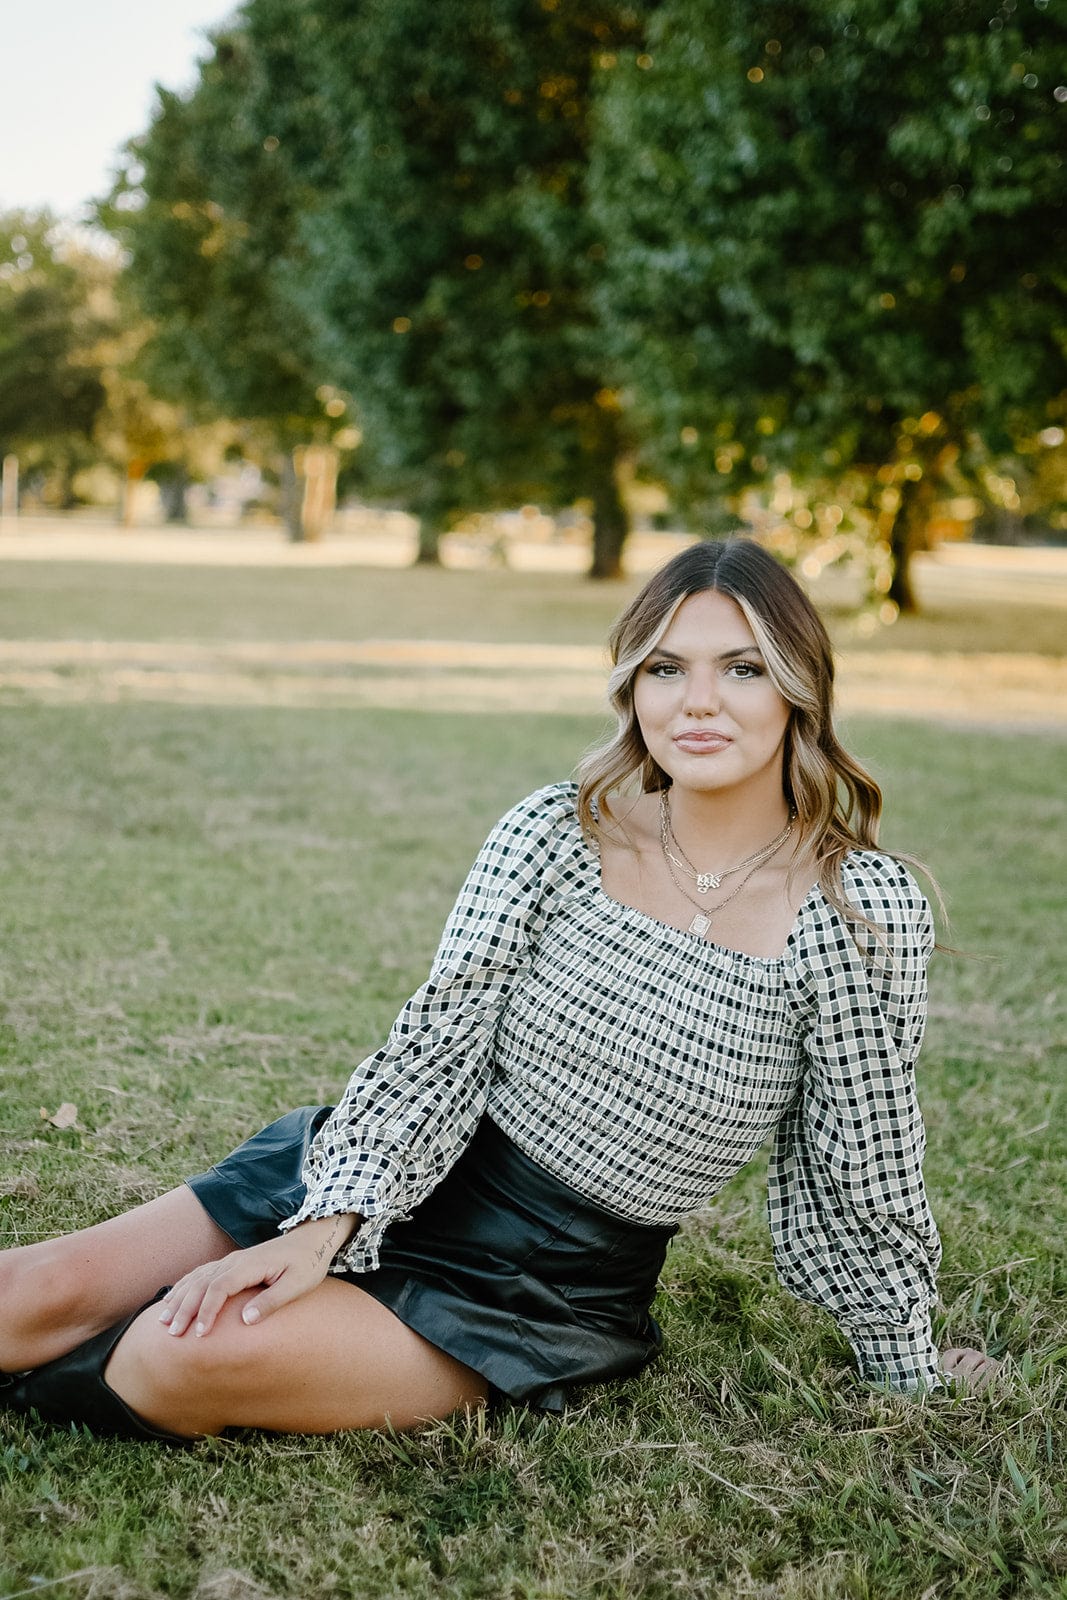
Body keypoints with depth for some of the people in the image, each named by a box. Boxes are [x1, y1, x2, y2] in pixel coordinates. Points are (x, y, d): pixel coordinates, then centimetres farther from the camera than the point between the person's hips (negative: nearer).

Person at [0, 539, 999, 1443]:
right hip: (400, 1182, 3)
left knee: (190, 1360, -23)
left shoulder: (866, 911, -13)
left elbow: (860, 1172, -4)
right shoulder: (557, 833, -6)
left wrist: (908, 1369, 7)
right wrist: (326, 1227, -19)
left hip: (559, 1292, -2)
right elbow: (438, 1039, -7)